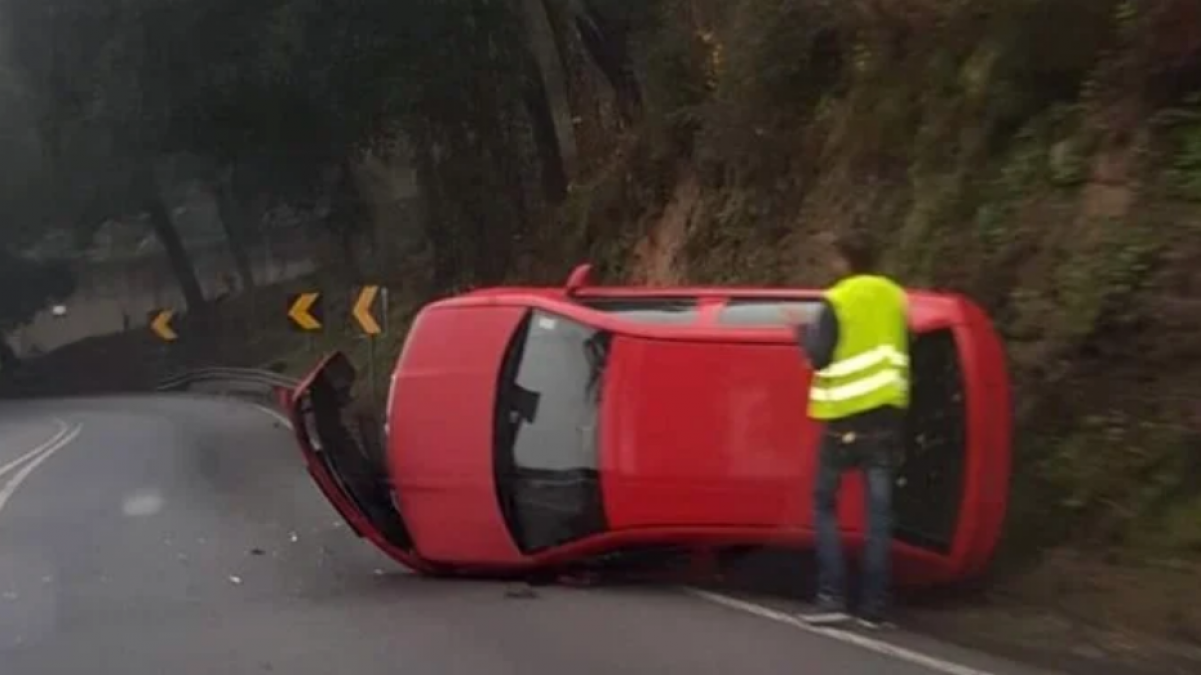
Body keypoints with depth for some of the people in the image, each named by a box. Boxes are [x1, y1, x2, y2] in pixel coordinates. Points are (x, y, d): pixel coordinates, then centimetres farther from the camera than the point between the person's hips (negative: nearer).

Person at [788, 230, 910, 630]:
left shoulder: (837, 302, -9)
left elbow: (819, 356, -11)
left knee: (825, 503, 6)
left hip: (847, 416, -5)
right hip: (887, 412, 5)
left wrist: (805, 333, 6)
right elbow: (899, 350, 13)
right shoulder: (895, 297, 8)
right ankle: (873, 606, 6)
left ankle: (831, 597, -2)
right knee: (879, 509, 5)